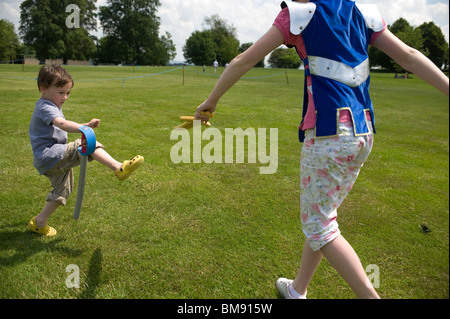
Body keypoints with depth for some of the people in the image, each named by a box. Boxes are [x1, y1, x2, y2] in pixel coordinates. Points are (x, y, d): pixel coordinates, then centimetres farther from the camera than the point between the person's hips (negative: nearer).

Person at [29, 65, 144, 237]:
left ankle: (39, 222, 26)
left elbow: (64, 128, 34)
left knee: (62, 190, 19)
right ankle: (119, 168, -34)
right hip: (50, 156, -11)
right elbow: (62, 124, -34)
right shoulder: (45, 107, -13)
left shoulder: (51, 106, 21)